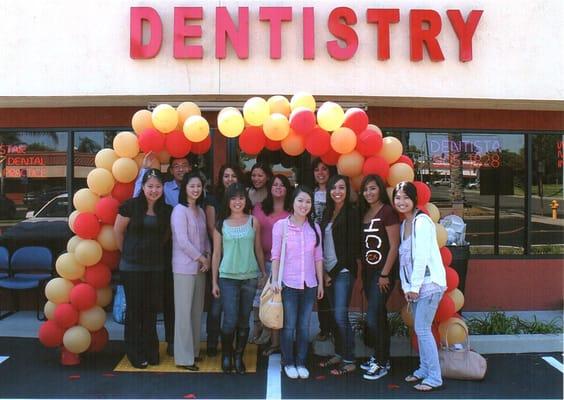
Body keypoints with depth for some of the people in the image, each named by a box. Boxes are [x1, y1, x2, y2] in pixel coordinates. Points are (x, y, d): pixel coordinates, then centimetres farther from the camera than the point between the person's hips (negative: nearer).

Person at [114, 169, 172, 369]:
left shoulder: (166, 210, 2)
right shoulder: (131, 205, -9)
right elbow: (118, 230, -1)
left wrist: (155, 250, 10)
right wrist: (127, 252, 6)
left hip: (155, 266, 3)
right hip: (132, 267, -3)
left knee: (151, 309, 10)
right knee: (134, 309, 5)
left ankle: (151, 351, 24)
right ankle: (134, 353, 17)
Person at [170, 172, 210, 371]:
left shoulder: (200, 211, 12)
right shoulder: (179, 210, -9)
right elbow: (182, 241, -15)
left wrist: (207, 257, -1)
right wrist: (201, 258, -8)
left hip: (200, 267, 7)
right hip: (184, 267, -7)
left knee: (197, 310, 12)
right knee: (184, 311, -2)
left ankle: (193, 350, 24)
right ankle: (184, 357, 7)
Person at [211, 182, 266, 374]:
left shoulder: (253, 222, 4)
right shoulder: (221, 224, 3)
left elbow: (258, 250, 9)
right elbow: (216, 254, 5)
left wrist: (264, 274, 10)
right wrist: (214, 281, 4)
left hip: (250, 277, 1)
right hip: (228, 277, -1)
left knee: (244, 321, 8)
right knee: (230, 321, -4)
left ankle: (239, 357, 24)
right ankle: (226, 355, 21)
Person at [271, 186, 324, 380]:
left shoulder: (314, 227, 5)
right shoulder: (281, 225, -5)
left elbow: (318, 257, 9)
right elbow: (275, 255, -4)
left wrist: (321, 282, 9)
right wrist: (275, 280, -10)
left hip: (309, 284, 3)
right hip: (288, 284, -3)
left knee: (304, 326, 10)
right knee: (289, 326, 3)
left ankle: (301, 363, 24)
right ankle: (288, 363, 21)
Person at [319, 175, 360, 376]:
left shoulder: (351, 212, -7)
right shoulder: (328, 212, 13)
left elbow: (352, 246, -11)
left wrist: (333, 272, -9)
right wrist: (325, 271, 4)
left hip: (343, 271, -6)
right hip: (328, 271, 6)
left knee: (340, 316, -6)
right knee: (334, 315, 11)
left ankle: (349, 360, 6)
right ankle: (339, 354, 23)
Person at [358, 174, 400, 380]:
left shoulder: (388, 212, -10)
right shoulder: (364, 213, 10)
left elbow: (394, 246, -13)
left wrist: (385, 274, -14)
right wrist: (363, 271, 6)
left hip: (383, 271, -7)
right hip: (368, 271, 7)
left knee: (373, 318, -7)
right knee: (379, 317, 15)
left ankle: (381, 363, 8)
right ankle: (380, 357, 26)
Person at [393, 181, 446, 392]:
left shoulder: (422, 221, -12)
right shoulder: (403, 225, 13)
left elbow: (422, 256, -17)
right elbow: (404, 258, 11)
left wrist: (415, 286, -15)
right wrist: (406, 286, 4)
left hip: (428, 282, -8)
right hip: (414, 285, 8)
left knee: (422, 329, -7)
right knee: (419, 329, 12)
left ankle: (434, 377, 1)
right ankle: (424, 369, 24)